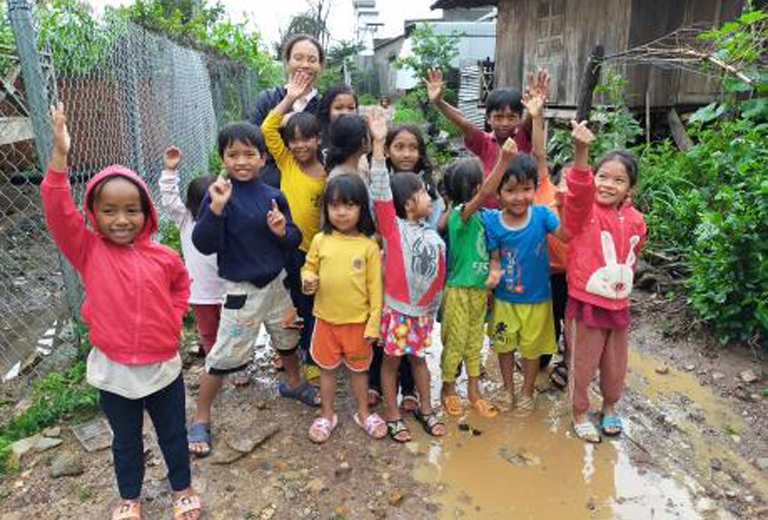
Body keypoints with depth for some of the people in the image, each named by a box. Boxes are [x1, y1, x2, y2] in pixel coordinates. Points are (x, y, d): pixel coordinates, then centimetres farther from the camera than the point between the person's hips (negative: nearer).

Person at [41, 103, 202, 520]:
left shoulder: (162, 256, -7)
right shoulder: (87, 252, -11)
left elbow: (180, 285, 14)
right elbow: (58, 212, -27)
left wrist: (173, 319, 1)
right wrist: (59, 156, -34)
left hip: (163, 365, 1)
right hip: (113, 371, -1)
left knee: (173, 433, 20)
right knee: (126, 441, 21)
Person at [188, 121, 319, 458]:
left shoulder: (273, 196, -2)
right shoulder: (220, 194, -14)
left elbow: (295, 240, 4)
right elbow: (204, 245, -19)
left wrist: (283, 231, -18)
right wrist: (216, 208, -32)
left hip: (276, 283, 5)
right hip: (241, 290, -5)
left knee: (288, 339, 24)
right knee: (224, 356, 0)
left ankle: (293, 383, 52)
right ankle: (201, 419, 20)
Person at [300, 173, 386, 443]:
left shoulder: (369, 246, -10)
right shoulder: (320, 240, -5)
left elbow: (375, 287, -7)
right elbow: (309, 267, 8)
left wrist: (374, 323, -7)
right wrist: (308, 280, -15)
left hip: (358, 321, -1)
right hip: (326, 319, 2)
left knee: (358, 368, 17)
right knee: (327, 368, 17)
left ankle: (363, 413, 37)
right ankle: (327, 416, 35)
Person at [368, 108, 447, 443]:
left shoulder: (434, 238, 4)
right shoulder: (393, 228, -13)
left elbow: (439, 277, 12)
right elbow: (380, 192, -25)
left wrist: (433, 309, 16)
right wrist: (378, 143, -31)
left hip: (423, 311, 5)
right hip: (395, 309, -5)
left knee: (419, 358, 19)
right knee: (391, 361, 10)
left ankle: (425, 409, 35)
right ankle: (393, 416, 24)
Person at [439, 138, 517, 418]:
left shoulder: (477, 215, 3)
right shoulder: (460, 214, -21)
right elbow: (485, 194, -38)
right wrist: (504, 160, -45)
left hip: (479, 289, 8)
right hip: (459, 290, -8)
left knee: (475, 341, 17)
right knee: (455, 342, 8)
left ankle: (474, 391, 31)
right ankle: (448, 388, 27)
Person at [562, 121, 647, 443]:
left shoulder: (635, 220, 0)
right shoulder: (583, 211, -15)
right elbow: (579, 191, -38)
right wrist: (581, 152, -53)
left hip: (619, 305, 5)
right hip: (586, 304, -5)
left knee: (615, 365, 21)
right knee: (583, 364, 11)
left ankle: (610, 407, 48)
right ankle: (580, 414, 35)